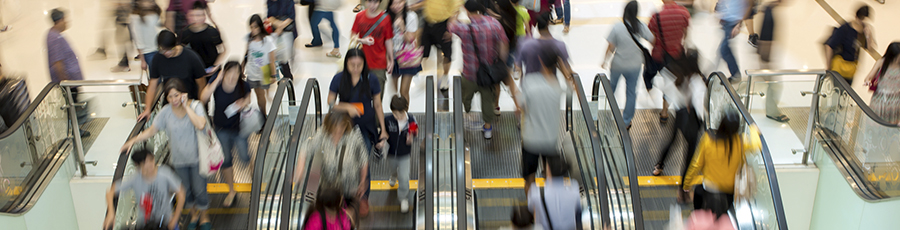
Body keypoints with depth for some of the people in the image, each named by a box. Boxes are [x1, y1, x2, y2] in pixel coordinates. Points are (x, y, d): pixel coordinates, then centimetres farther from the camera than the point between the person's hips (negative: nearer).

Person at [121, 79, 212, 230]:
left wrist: (186, 106, -29)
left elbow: (201, 125, -34)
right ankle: (193, 214, 42)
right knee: (185, 190, 16)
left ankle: (204, 216, 31)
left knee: (199, 189, 5)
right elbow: (152, 130, 0)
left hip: (196, 157, -3)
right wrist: (133, 140, -12)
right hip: (178, 159, 3)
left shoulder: (195, 106, -17)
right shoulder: (165, 112, -9)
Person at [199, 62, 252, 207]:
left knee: (244, 157, 5)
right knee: (226, 160, 12)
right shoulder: (215, 82, -20)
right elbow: (203, 99, -33)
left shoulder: (244, 86, -20)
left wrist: (244, 104, -24)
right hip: (221, 128, 1)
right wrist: (217, 81, -35)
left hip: (239, 127, -1)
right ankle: (231, 191, 33)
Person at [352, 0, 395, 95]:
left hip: (379, 63, -2)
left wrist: (391, 60, 4)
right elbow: (352, 36, 6)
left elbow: (389, 40, 1)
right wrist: (362, 40, -15)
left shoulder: (385, 18, -5)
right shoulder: (359, 16, 1)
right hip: (362, 61, 2)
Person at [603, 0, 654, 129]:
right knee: (631, 92, 13)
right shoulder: (640, 27, -13)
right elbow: (652, 40, -3)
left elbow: (611, 48, -12)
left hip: (618, 64, -1)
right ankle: (626, 122, 20)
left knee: (612, 86, 25)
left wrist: (605, 61, 3)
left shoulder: (617, 28, -18)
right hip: (635, 65, 1)